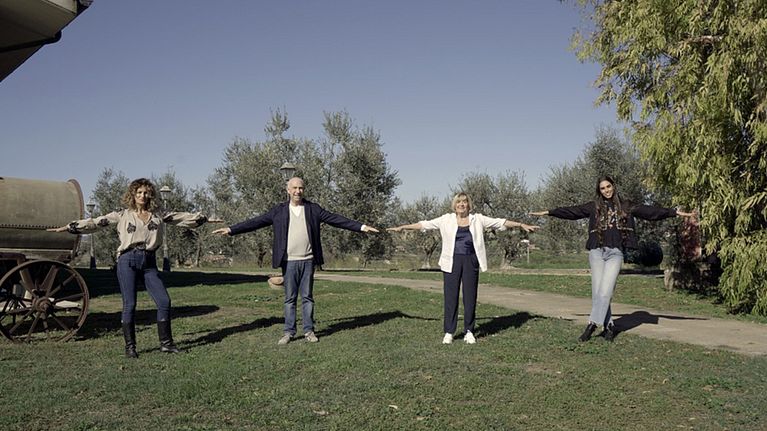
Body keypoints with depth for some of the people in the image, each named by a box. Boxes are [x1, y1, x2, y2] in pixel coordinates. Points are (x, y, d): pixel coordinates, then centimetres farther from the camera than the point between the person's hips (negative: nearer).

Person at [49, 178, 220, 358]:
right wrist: (70, 227, -3)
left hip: (149, 262, 3)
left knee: (164, 301, -3)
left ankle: (166, 343, 9)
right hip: (128, 261, -3)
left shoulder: (158, 215, 11)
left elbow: (181, 217, 16)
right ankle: (130, 347, 10)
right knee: (129, 305, -2)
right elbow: (96, 222, 2)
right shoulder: (122, 215, 4)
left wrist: (204, 218, 16)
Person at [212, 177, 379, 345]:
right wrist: (230, 230, -6)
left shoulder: (313, 209, 5)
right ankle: (288, 332, 12)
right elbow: (255, 222, 1)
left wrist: (362, 227, -5)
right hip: (289, 261, 0)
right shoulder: (279, 211, 3)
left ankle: (309, 331, 15)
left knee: (308, 297, 7)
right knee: (289, 298, 5)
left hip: (308, 260, 1)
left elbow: (336, 219, 1)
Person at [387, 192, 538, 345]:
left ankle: (469, 331, 15)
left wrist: (522, 225, 2)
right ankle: (448, 332, 9)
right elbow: (425, 224, 4)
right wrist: (403, 227, 0)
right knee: (451, 296, 1)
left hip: (471, 262, 1)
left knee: (470, 296, 4)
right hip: (452, 262, -1)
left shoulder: (478, 219, 7)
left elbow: (500, 222, 6)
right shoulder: (446, 220, 5)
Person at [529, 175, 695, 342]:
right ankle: (609, 326, 10)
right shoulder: (593, 206, 10)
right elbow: (571, 211, 7)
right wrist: (547, 212, 3)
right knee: (597, 292, -1)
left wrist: (676, 213, 3)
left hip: (615, 253, -1)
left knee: (605, 291, -12)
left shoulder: (625, 206, 10)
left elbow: (650, 211, 7)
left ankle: (592, 324, -8)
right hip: (596, 252, 1)